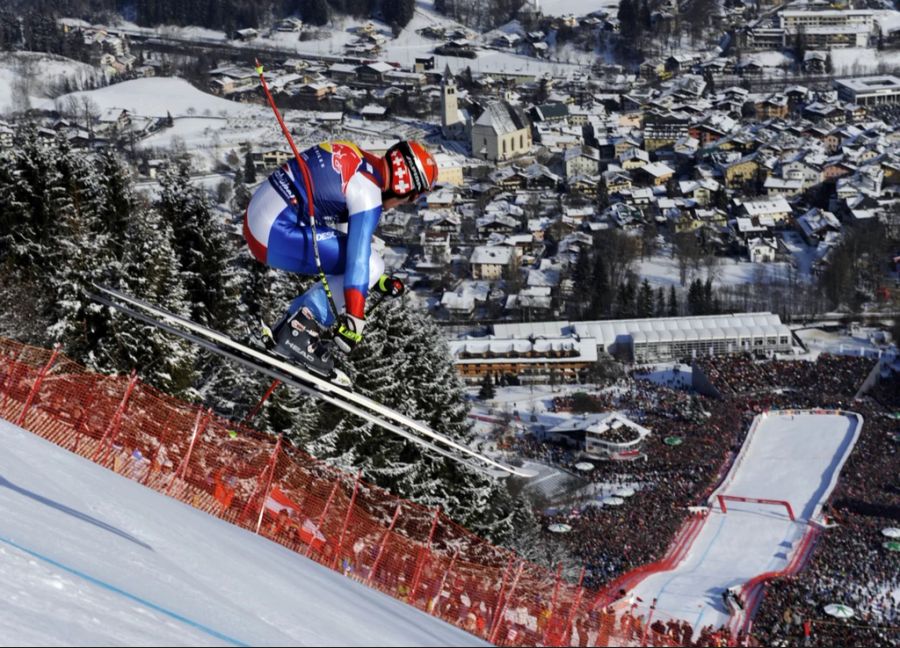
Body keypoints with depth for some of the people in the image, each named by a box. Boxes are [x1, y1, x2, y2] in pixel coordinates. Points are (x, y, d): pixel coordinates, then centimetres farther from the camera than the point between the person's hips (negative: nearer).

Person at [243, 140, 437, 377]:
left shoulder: (356, 159, 14)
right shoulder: (368, 193, -15)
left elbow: (346, 230, 27)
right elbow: (358, 257, -21)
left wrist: (373, 280, 31)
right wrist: (354, 319, -23)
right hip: (276, 234, -10)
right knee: (371, 265, -11)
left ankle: (282, 332, 16)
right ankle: (299, 332, -11)